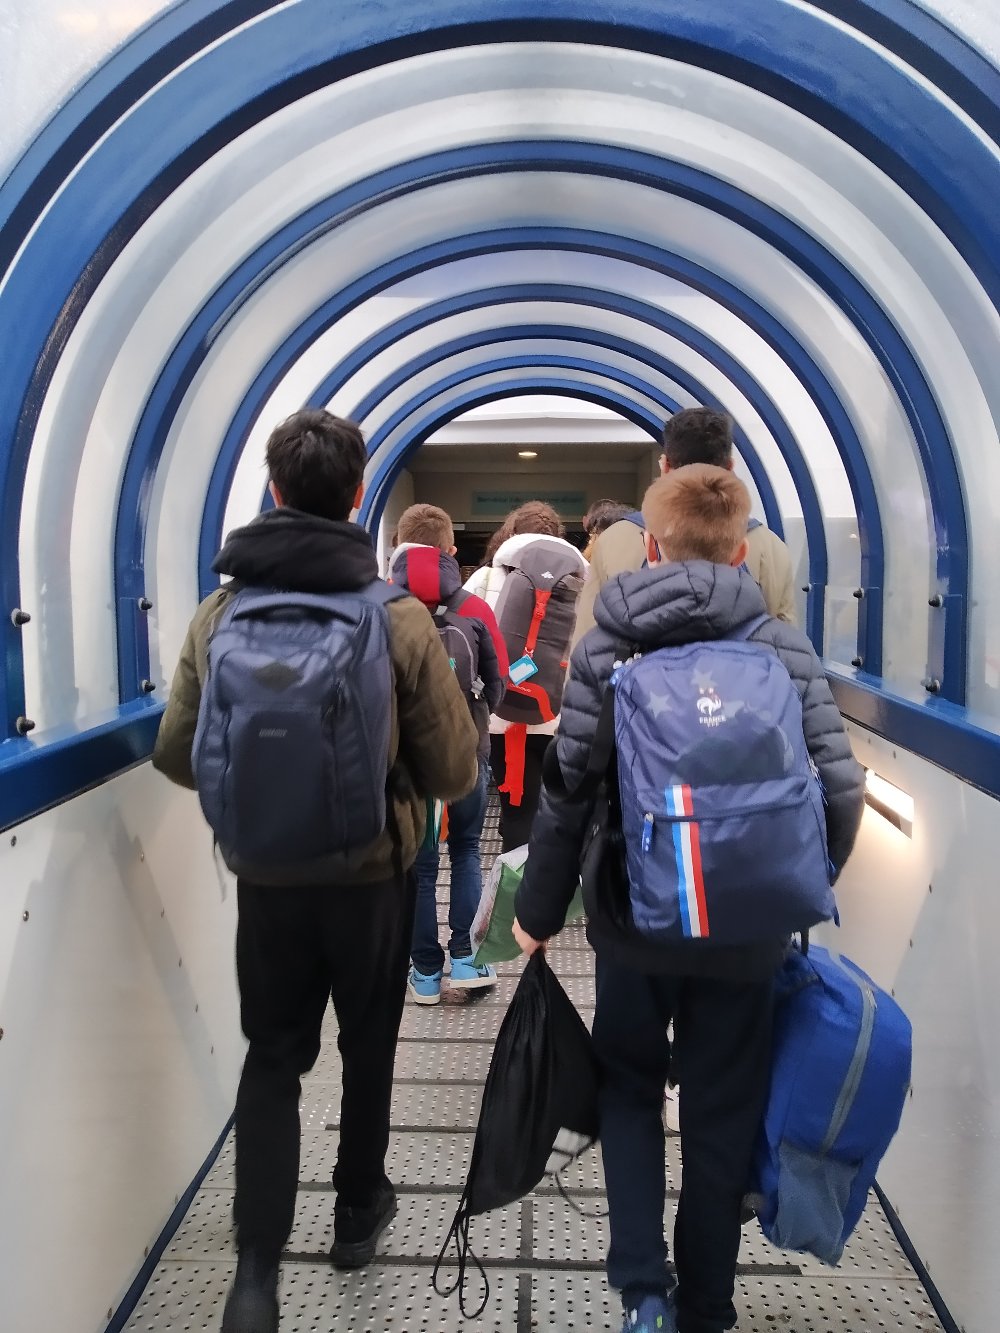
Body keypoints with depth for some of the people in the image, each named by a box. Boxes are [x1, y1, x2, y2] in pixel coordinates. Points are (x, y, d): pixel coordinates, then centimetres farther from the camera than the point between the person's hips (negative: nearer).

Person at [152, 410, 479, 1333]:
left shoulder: (218, 616, -10)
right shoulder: (400, 619, -17)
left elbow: (178, 756, -4)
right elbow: (454, 774, -14)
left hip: (265, 874, 2)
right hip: (374, 871, -1)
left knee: (272, 1057, 16)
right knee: (368, 1043, 21)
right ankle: (359, 1210, 39)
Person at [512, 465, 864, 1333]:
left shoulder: (606, 649, -6)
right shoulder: (783, 648, -5)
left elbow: (568, 792, -9)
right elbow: (841, 790, -8)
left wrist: (538, 911, 2)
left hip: (635, 920, 0)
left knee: (628, 1088, 23)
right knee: (722, 1117, 17)